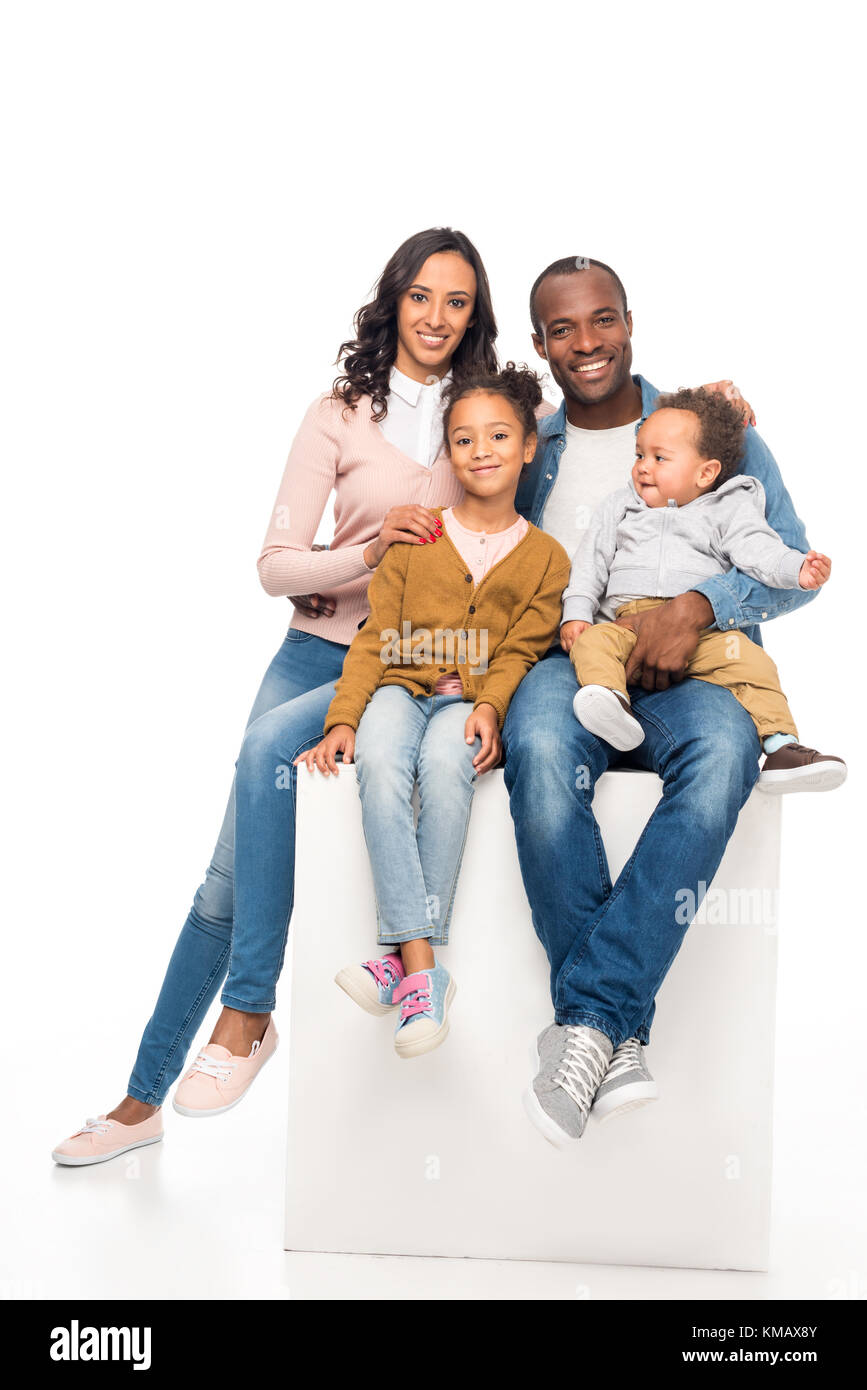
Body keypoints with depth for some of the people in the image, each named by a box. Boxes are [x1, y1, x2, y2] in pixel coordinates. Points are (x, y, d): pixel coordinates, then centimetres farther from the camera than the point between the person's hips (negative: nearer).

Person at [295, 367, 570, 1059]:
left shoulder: (546, 556, 11)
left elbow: (520, 652, 1)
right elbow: (377, 638, 6)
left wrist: (488, 708, -19)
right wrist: (343, 717, -8)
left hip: (474, 700, -1)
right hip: (401, 687, 1)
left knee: (445, 763, -36)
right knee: (379, 763, -34)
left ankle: (400, 957, -32)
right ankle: (423, 973, -37)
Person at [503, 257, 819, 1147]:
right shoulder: (525, 451, 16)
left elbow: (795, 563, 3)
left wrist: (698, 606, -16)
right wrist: (570, 631, -6)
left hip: (688, 671, 0)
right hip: (565, 664, 1)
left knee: (723, 748, -38)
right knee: (541, 747, -37)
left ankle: (586, 1017, -35)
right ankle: (620, 1039, -31)